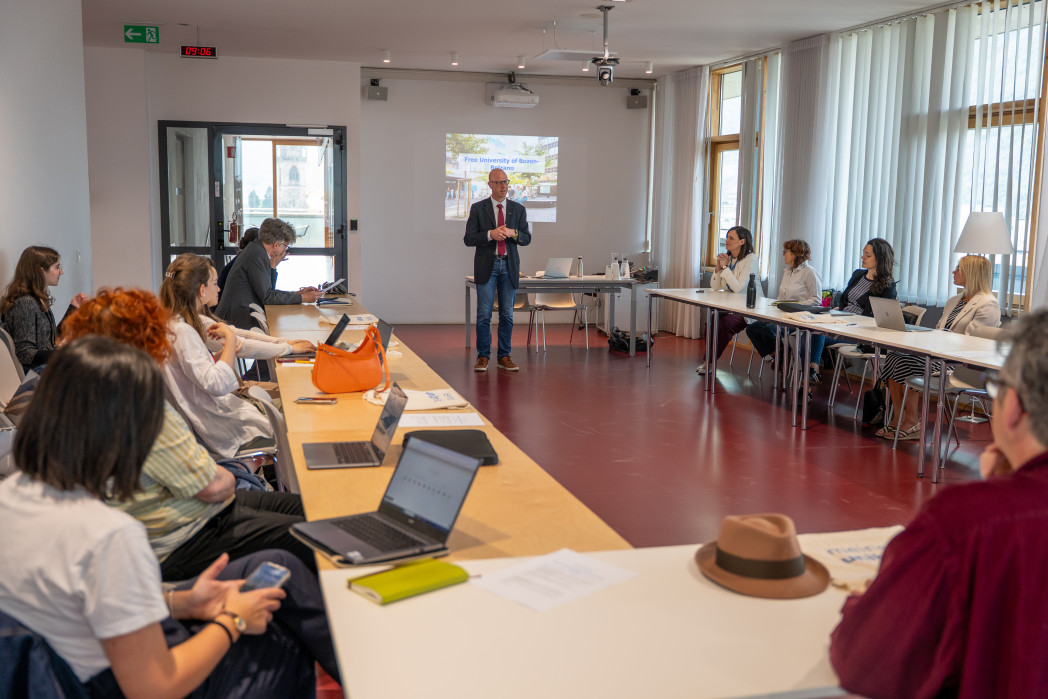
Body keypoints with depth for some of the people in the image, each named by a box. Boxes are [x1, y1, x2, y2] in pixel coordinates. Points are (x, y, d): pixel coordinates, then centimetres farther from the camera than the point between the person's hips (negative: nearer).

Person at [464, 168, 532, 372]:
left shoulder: (518, 209, 9)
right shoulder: (478, 208, 2)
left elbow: (527, 238, 8)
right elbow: (468, 238, -2)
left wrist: (513, 233, -13)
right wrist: (490, 234, -17)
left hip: (509, 265, 2)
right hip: (487, 265, -2)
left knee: (507, 314, 5)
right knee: (484, 314, -4)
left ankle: (504, 357, 13)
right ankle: (483, 356, 5)